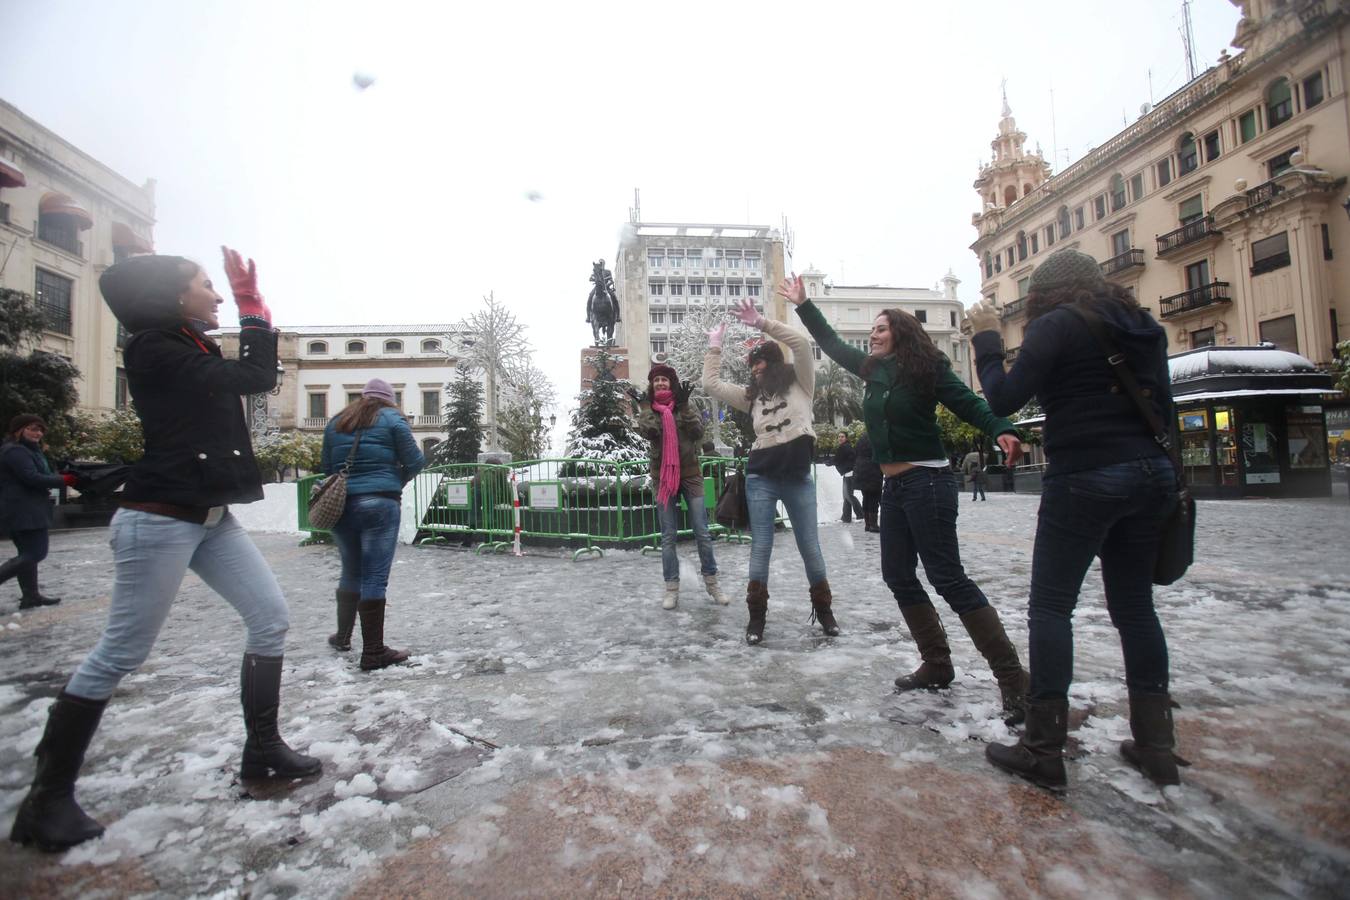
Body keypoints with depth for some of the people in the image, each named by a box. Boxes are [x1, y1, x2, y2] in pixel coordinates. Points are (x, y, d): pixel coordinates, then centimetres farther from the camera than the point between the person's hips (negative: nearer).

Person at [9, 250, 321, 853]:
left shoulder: (196, 348, 14)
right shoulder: (153, 350, -12)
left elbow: (254, 375, 24)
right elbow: (258, 378, -16)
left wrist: (252, 310, 13)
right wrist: (253, 306, -5)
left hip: (212, 518, 9)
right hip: (159, 520, -9)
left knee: (270, 617, 5)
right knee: (119, 655, 0)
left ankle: (262, 749, 17)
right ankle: (48, 796, 18)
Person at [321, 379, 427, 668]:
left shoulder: (336, 422, 16)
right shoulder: (391, 418, 1)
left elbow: (326, 467, 19)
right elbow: (415, 460, -4)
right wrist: (395, 481, 12)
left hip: (341, 504, 5)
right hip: (379, 503, -5)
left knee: (350, 572, 21)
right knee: (375, 577, -4)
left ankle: (343, 636, 35)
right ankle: (373, 652, 0)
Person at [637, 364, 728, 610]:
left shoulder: (686, 405, 6)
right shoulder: (647, 408, 7)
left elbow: (698, 432, -10)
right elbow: (649, 432, -13)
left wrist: (684, 405, -16)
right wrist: (647, 406, -15)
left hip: (690, 474, 0)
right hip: (663, 476, 0)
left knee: (702, 533, 2)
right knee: (668, 536, 3)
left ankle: (711, 582, 16)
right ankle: (672, 587, 11)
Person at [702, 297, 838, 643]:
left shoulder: (800, 383, 5)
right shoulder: (752, 395, 14)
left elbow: (801, 342, -10)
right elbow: (711, 384, 11)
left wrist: (761, 322, -9)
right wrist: (715, 346, 14)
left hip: (798, 478, -2)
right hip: (761, 479, 2)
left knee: (810, 547, 8)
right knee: (760, 548, 3)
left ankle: (823, 609, 27)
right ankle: (756, 616, 15)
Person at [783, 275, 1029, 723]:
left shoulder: (926, 367, -8)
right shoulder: (874, 367, 11)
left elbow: (969, 403, -14)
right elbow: (833, 344, 22)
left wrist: (1002, 430, -33)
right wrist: (802, 304, 25)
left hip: (926, 482, -8)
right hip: (894, 487, 8)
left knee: (948, 577, -9)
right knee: (898, 576, 10)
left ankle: (1012, 677, 1)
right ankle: (937, 665, 22)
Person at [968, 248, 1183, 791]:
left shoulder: (1055, 325, -6)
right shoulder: (1142, 327, 15)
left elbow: (1005, 399, -11)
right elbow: (1163, 408, 17)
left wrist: (986, 339, 1)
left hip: (1085, 478, -7)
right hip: (1151, 475, 7)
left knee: (1050, 608, -1)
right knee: (1135, 606, 15)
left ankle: (1043, 751, 3)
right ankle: (1155, 746, 23)